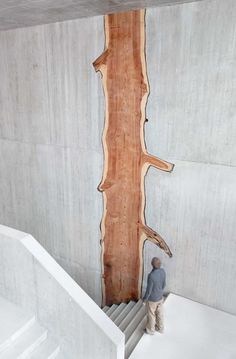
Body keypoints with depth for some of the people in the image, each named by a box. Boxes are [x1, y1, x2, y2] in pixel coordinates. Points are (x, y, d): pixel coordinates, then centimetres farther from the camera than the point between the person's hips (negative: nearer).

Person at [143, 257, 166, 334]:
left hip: (152, 299, -6)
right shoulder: (162, 271, -18)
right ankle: (160, 328, 50)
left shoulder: (151, 276, -40)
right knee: (159, 313, 28)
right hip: (160, 297, 6)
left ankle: (150, 330, 44)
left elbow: (149, 290, -26)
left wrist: (144, 299, -7)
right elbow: (163, 284, -1)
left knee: (151, 315, 20)